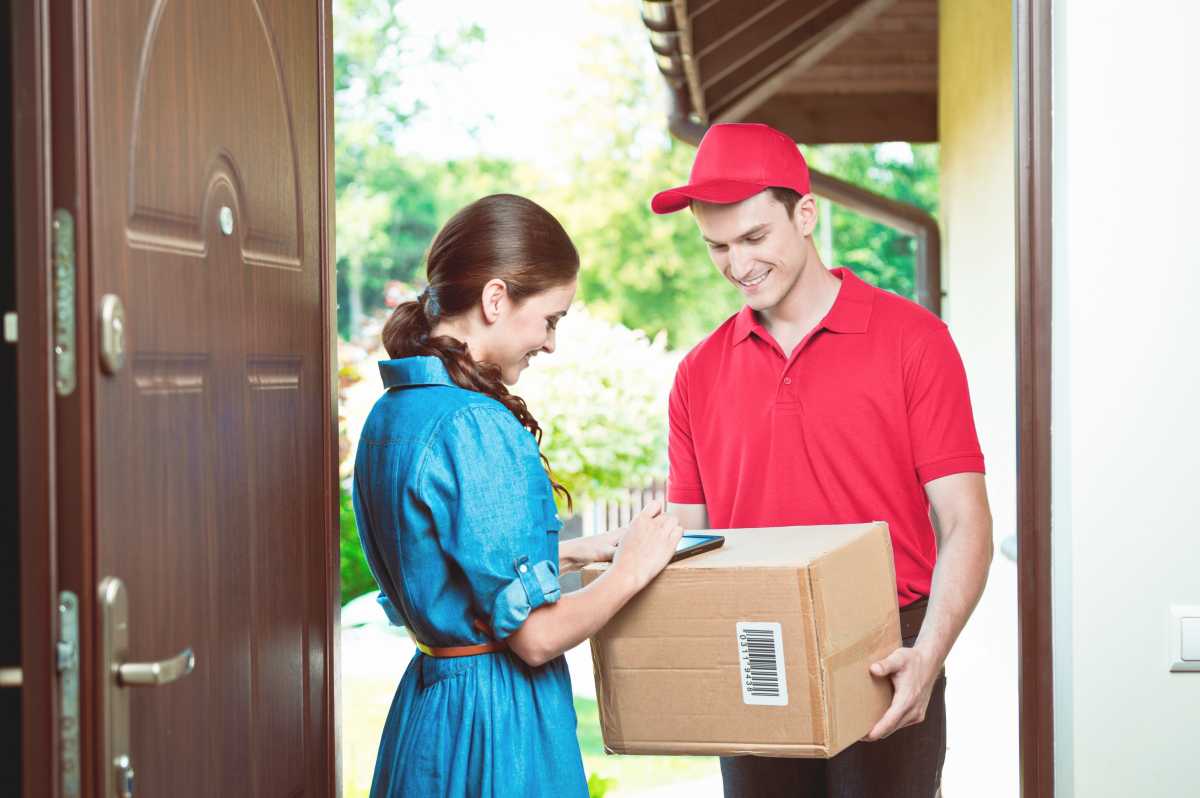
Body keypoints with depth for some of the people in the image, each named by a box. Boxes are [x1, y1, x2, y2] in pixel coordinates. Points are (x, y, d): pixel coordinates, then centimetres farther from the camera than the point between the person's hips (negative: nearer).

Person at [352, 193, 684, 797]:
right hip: (500, 724, -9)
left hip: (427, 700, 9)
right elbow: (536, 634, -20)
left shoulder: (390, 413, 6)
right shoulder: (476, 428, -22)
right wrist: (632, 568, -5)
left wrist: (579, 551, 17)